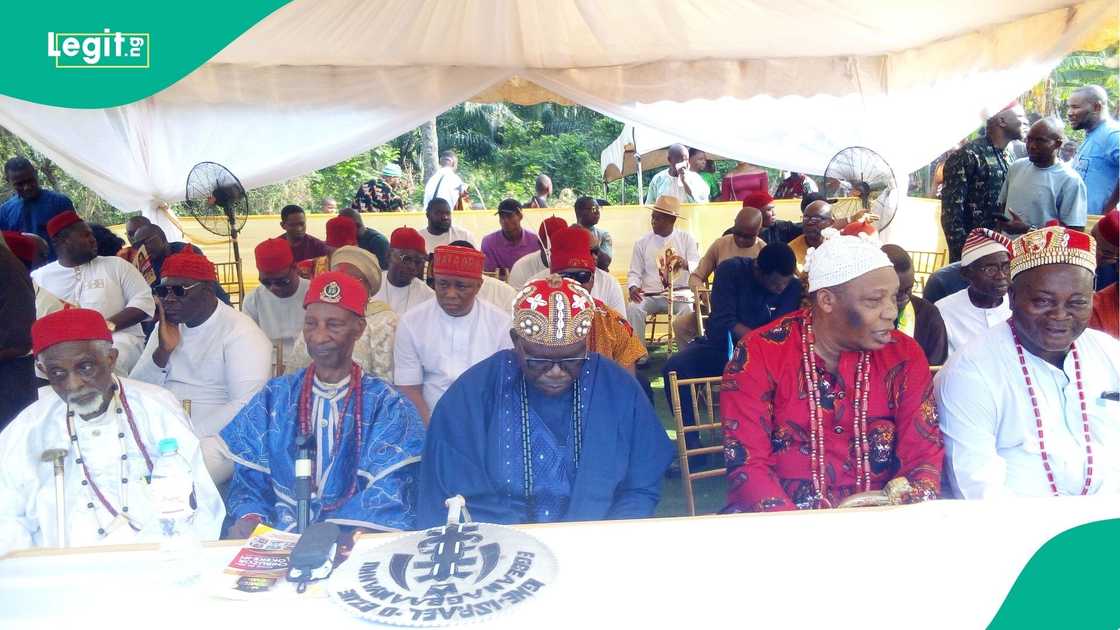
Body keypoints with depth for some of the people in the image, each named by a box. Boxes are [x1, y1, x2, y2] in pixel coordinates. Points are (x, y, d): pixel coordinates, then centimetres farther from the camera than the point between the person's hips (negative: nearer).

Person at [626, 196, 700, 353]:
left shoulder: (686, 239, 6)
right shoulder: (642, 243, 8)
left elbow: (699, 268, -5)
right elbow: (635, 273, 7)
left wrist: (685, 264, -28)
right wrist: (633, 287, -16)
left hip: (680, 294, -1)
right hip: (650, 295, 1)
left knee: (689, 309, -32)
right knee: (633, 308, -28)